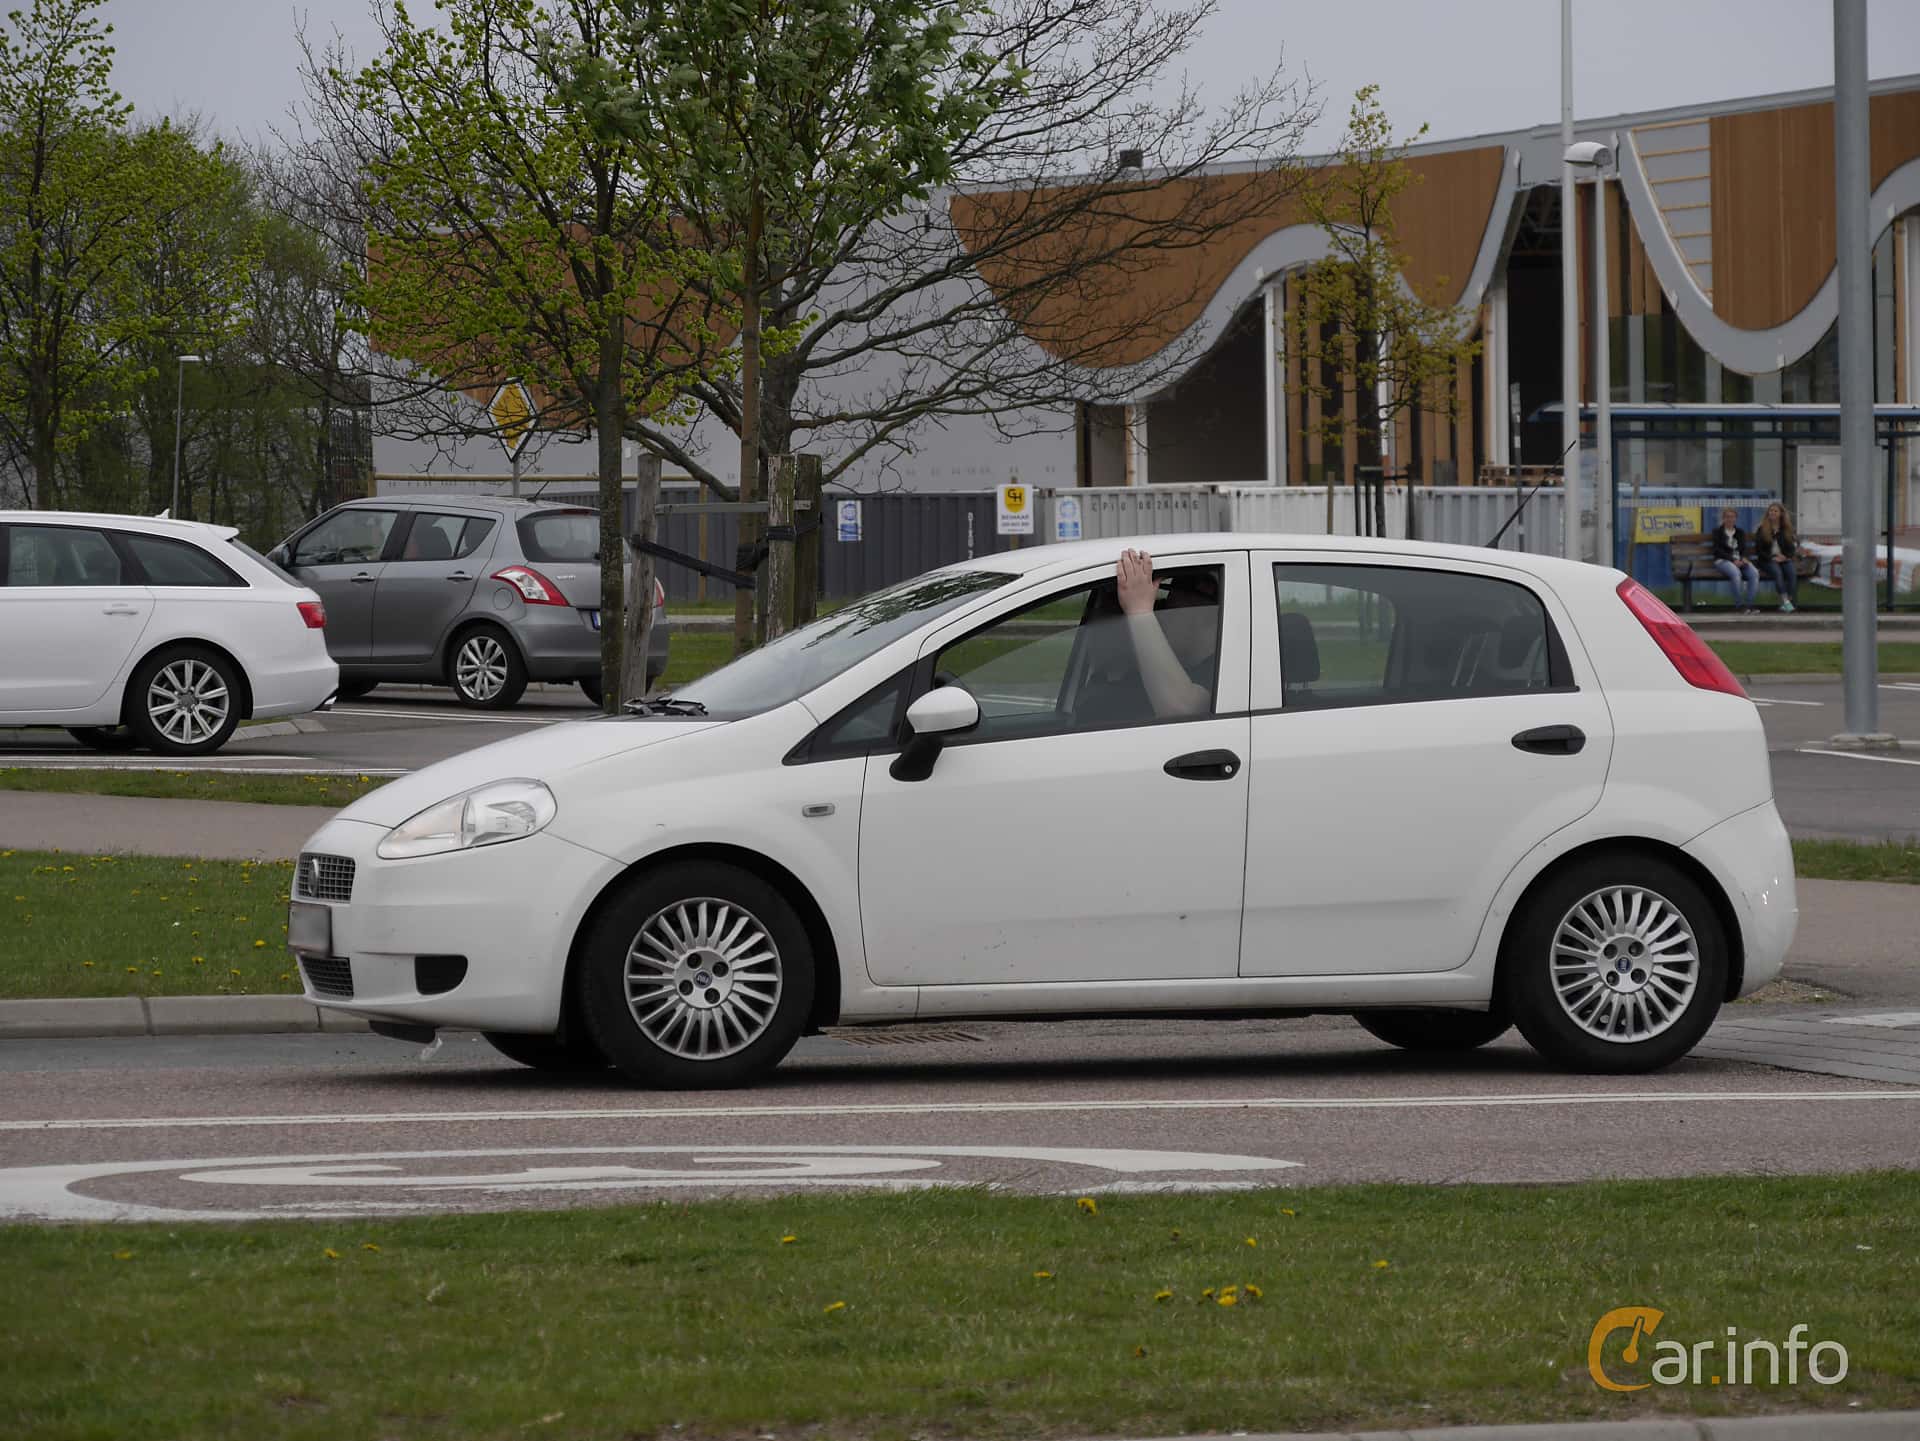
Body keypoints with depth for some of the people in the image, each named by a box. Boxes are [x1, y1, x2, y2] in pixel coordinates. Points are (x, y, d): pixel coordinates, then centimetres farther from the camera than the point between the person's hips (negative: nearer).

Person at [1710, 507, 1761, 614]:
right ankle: (1739, 606, -34)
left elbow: (1744, 549, 12)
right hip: (1723, 561, -4)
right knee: (1736, 573, -38)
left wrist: (1743, 558, -12)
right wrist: (1733, 560, -17)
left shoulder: (1740, 533, 22)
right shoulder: (1718, 533, 9)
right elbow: (1718, 551, -4)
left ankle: (1748, 604, -28)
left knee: (1754, 573, -27)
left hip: (1740, 560, 4)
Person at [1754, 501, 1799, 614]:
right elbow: (1758, 550, 1)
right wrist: (1772, 558, -11)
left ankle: (1788, 601, -36)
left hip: (1784, 559, 2)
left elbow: (1791, 548, 14)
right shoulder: (1761, 530, 6)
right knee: (1777, 571, -35)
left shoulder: (1786, 529, 13)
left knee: (1792, 572, -30)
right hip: (1767, 561, -2)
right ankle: (1785, 601, -44)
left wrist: (1786, 557, -7)